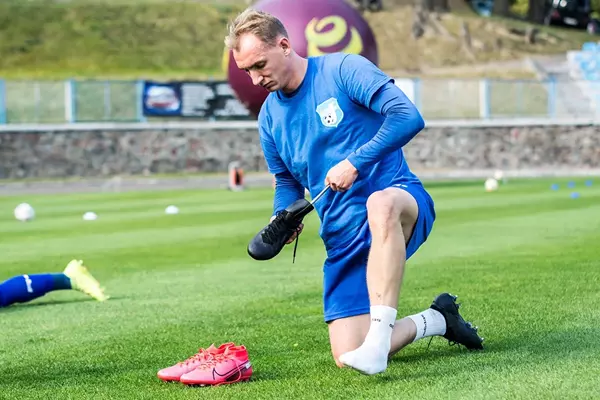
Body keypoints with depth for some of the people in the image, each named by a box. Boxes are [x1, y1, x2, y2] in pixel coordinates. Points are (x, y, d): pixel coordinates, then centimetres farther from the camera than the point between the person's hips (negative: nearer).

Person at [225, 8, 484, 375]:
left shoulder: (343, 69, -6)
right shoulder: (269, 117, 12)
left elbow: (408, 117, -16)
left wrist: (355, 163, -23)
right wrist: (282, 220, 1)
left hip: (400, 198, -6)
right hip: (343, 238, 6)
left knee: (380, 205, -45)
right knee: (347, 357, -10)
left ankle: (378, 340, -43)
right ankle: (435, 321, 17)